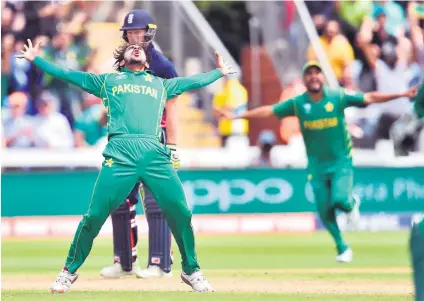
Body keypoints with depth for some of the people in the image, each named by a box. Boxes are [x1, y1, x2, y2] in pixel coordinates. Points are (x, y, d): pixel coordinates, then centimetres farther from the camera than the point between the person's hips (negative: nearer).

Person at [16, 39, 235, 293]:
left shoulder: (161, 84, 30)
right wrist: (36, 59, 29)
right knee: (95, 215, -8)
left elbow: (195, 81, 42)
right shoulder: (108, 81, 26)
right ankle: (70, 271, 7)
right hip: (119, 153, -2)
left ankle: (192, 272, 10)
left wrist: (220, 72, 48)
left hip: (155, 153, 2)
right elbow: (67, 74, 28)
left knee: (181, 212, -8)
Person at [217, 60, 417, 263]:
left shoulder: (338, 97, -9)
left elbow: (370, 98, -9)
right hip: (316, 164, 2)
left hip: (341, 161, -2)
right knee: (324, 210, 3)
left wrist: (402, 95, -15)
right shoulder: (298, 103, -4)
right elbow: (268, 111, 0)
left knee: (339, 199, -21)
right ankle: (342, 248, 22)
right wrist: (237, 116, -4)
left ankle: (351, 204, 17)